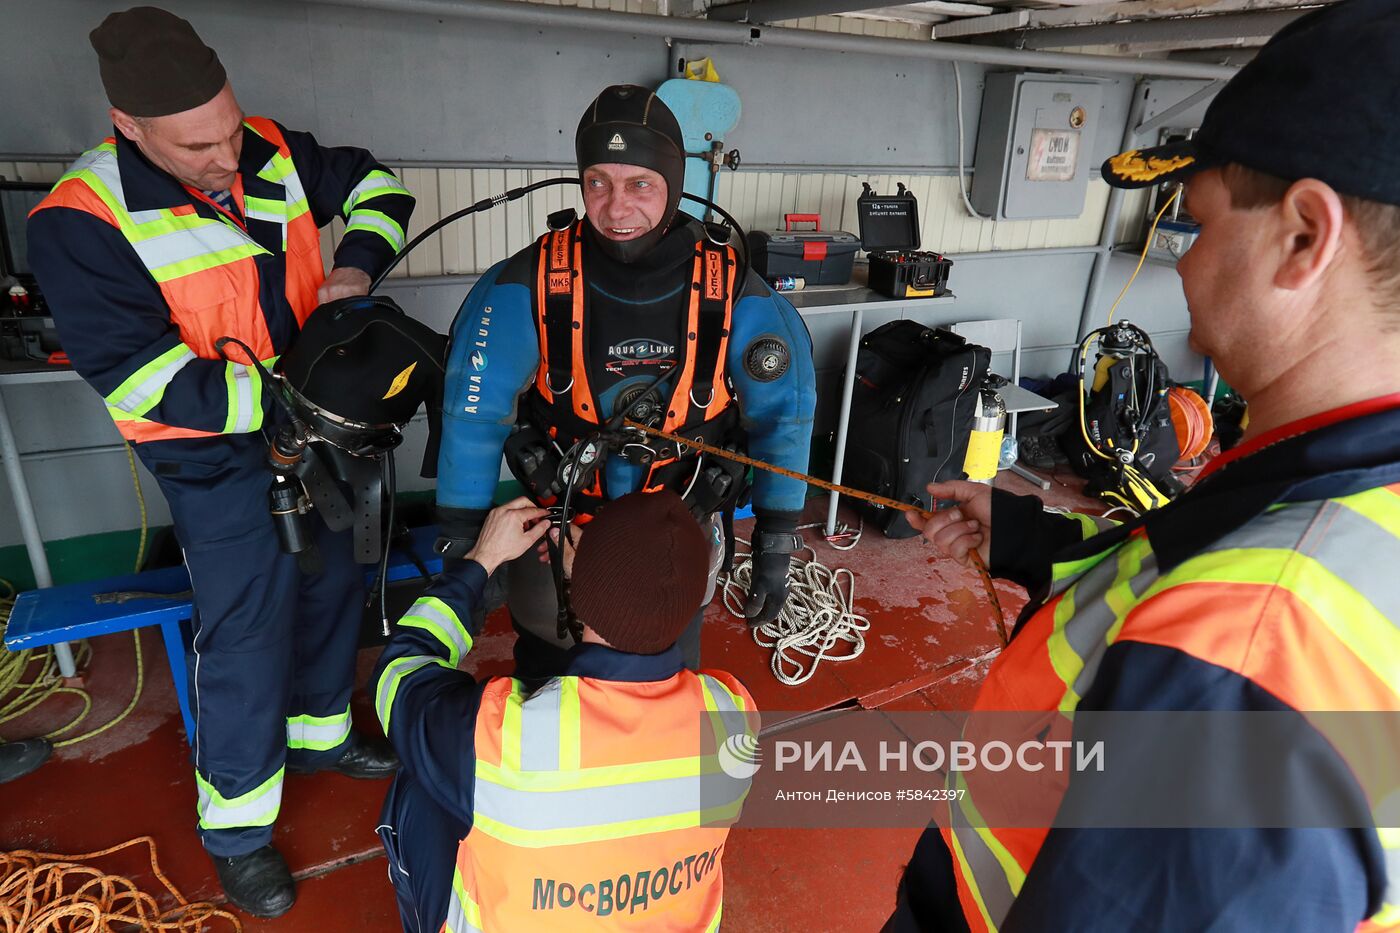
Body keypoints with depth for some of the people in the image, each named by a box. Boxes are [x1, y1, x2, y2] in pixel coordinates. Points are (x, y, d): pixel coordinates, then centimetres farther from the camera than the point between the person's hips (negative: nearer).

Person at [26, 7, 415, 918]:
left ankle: (319, 732, 47)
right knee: (246, 635, 2)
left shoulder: (274, 152, -7)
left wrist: (357, 265, -9)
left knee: (334, 586, 20)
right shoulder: (82, 225, -22)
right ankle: (238, 825, 27)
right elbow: (151, 385, -24)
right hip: (222, 459, -6)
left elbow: (376, 184, 10)